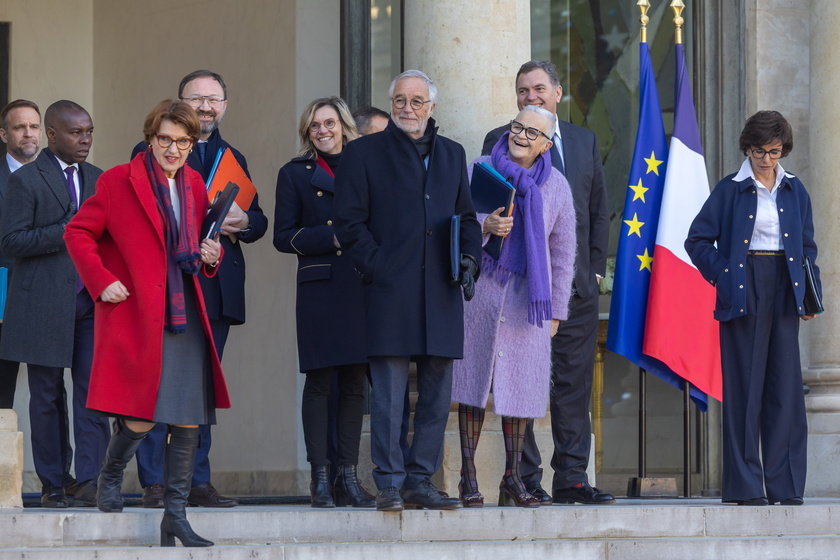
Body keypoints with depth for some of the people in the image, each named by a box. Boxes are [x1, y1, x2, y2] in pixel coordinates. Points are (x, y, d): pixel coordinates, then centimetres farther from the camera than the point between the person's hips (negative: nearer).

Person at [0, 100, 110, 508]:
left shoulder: (98, 179, 15)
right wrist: (66, 232, -16)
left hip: (91, 302, 4)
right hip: (44, 304, -4)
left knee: (93, 392, -7)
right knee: (47, 397, 3)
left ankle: (90, 482, -9)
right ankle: (52, 485, 11)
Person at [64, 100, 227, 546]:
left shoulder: (194, 185, 14)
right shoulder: (118, 182, -2)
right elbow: (77, 232, 0)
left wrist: (211, 255, 4)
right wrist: (102, 282, -9)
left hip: (186, 315, 5)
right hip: (136, 314, -5)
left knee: (189, 418, 0)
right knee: (140, 418, -10)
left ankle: (176, 517, 6)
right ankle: (110, 479, 22)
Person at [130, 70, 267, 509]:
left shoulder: (233, 159, 20)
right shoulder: (151, 152, 4)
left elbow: (258, 221, 14)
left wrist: (242, 222, -10)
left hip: (217, 288, 5)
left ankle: (197, 481, 11)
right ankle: (154, 482, -5)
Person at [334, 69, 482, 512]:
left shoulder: (452, 155, 18)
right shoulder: (364, 153, 5)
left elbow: (467, 216, 23)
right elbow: (349, 221, 0)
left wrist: (469, 258, 5)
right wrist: (376, 268, -9)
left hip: (441, 293, 4)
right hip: (391, 293, -4)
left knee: (436, 395, 4)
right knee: (389, 394, -6)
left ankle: (420, 481, 11)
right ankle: (389, 484, -2)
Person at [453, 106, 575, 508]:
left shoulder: (555, 186, 7)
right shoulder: (481, 170, 4)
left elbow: (563, 252, 11)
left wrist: (556, 310, 9)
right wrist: (485, 226, -20)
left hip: (527, 294, 1)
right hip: (481, 289, -1)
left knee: (520, 382, 1)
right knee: (474, 378, -3)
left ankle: (513, 479, 7)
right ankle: (468, 477, 0)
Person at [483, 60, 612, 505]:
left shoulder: (584, 142, 14)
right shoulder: (499, 142, 4)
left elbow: (599, 210, 16)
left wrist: (595, 266, 6)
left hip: (576, 283, 3)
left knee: (574, 383, 2)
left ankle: (571, 479, 6)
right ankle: (525, 480, 3)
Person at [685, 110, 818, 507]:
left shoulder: (794, 191, 12)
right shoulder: (730, 190, 1)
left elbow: (807, 246, 16)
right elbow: (698, 241, 3)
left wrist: (810, 294, 6)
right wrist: (723, 276, -8)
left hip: (783, 295, 3)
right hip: (744, 292, -3)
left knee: (786, 385, 1)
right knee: (745, 386, -3)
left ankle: (785, 485, 5)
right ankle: (745, 485, 0)